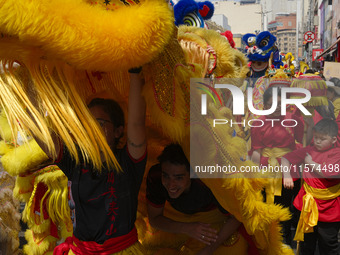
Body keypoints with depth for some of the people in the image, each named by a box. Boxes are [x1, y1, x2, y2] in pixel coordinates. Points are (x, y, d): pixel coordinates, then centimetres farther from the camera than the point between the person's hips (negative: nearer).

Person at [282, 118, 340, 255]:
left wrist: (311, 163, -14)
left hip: (328, 208, -4)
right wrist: (286, 174, -12)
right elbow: (285, 159, 5)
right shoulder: (309, 150, 2)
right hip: (308, 204, 4)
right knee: (307, 243, 22)